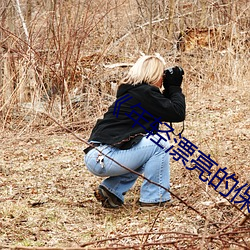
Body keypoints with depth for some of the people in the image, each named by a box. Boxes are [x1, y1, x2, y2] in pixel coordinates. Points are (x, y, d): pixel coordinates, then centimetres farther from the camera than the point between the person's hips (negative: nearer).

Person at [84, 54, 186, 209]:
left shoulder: (131, 91, 20)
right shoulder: (146, 92, -8)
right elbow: (178, 113, -8)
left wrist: (170, 89, 19)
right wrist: (175, 87, 5)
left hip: (94, 156, 10)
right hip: (105, 158, -10)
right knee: (160, 143, -5)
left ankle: (112, 190, 15)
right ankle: (153, 199, 1)